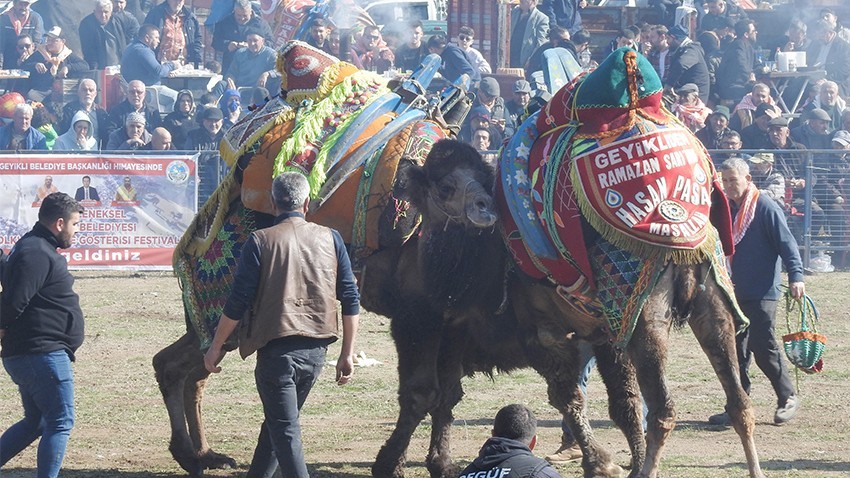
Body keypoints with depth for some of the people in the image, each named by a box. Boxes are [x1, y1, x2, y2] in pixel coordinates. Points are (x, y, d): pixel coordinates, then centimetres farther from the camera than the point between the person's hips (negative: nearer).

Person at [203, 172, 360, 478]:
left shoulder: (261, 241, -5)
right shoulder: (329, 239, 5)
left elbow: (238, 302, -7)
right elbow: (351, 299, 3)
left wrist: (216, 347, 4)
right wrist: (347, 354, 10)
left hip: (277, 347, -4)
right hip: (316, 349, 4)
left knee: (285, 429, -3)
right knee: (277, 420, 21)